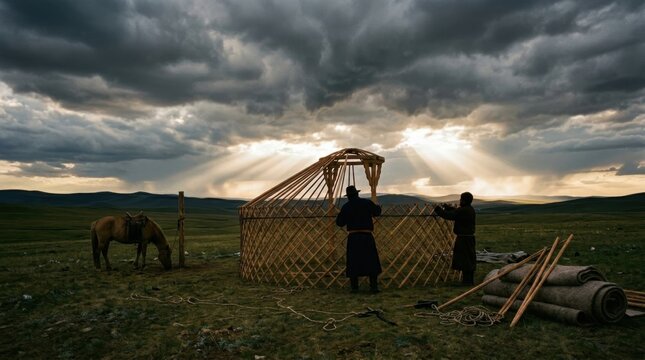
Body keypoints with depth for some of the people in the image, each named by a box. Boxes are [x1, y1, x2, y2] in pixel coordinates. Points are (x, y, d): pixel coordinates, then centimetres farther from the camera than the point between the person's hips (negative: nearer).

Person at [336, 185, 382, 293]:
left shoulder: (346, 206, -1)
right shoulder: (367, 203, 0)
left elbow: (339, 222, 3)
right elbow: (377, 212, 15)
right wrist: (378, 206, 36)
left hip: (353, 237, 0)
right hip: (367, 236, 0)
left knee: (353, 262, 7)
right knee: (371, 261, 7)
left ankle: (354, 287, 8)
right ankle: (374, 286, 4)